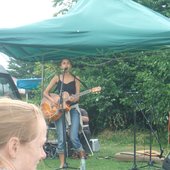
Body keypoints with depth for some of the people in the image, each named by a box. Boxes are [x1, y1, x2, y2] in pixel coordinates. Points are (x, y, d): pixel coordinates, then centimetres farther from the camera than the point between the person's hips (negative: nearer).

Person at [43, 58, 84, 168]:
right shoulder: (57, 78, 6)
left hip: (72, 109, -1)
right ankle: (62, 163, 6)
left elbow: (77, 96, 0)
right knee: (61, 139, -2)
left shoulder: (76, 79, 5)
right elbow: (46, 92, 6)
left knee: (73, 137, -12)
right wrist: (52, 100, -12)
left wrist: (74, 99, -23)